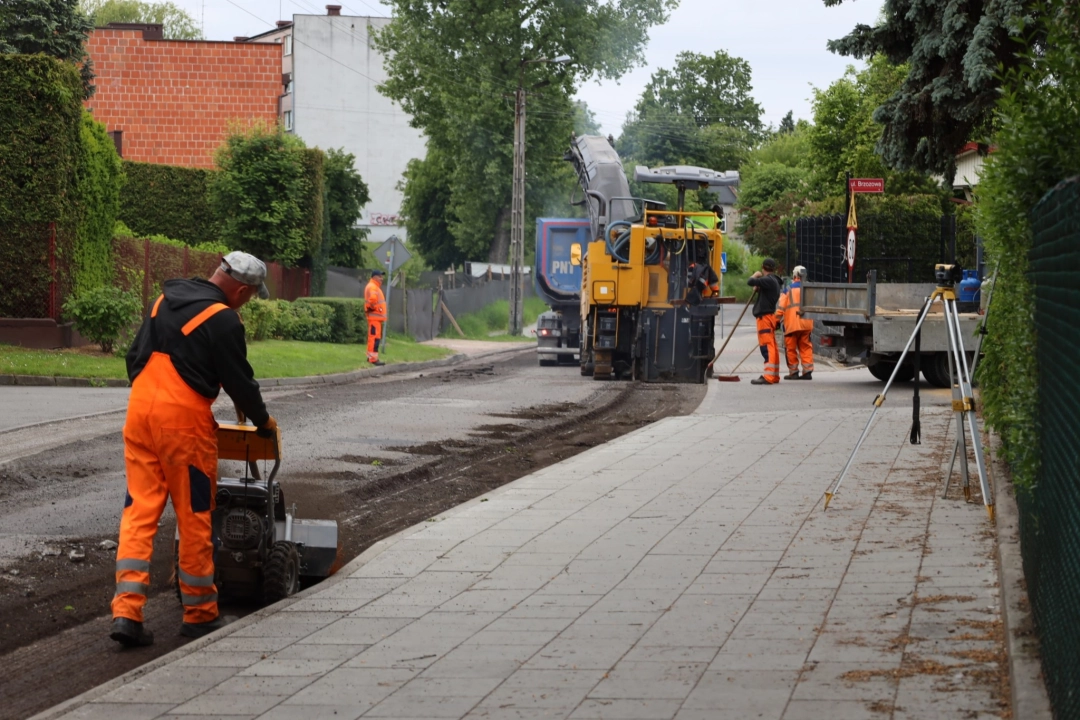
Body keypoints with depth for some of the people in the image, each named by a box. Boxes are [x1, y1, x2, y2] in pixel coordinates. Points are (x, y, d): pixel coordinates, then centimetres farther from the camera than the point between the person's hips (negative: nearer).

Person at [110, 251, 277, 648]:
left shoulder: (165, 300, 15)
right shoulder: (223, 321, -9)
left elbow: (135, 357, 22)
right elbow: (239, 380, -4)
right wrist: (263, 420, 13)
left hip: (141, 408, 7)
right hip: (184, 420, -7)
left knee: (139, 512, 5)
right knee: (194, 517, 5)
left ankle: (126, 611, -5)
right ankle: (200, 613, 16)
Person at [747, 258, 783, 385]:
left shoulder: (768, 280, -15)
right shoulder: (775, 281, 17)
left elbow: (750, 282, -24)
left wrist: (755, 275, -3)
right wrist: (759, 288, 9)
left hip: (765, 316, -10)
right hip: (770, 315, 10)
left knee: (767, 346, -14)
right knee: (772, 347, 13)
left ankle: (768, 376, -20)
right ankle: (774, 375, 19)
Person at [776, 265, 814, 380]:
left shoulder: (789, 289, -2)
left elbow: (781, 307, -6)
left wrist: (777, 321, 0)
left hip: (792, 324, -4)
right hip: (806, 324, 4)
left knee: (791, 348, 5)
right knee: (805, 347, 10)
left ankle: (793, 372, 6)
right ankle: (807, 371, 2)